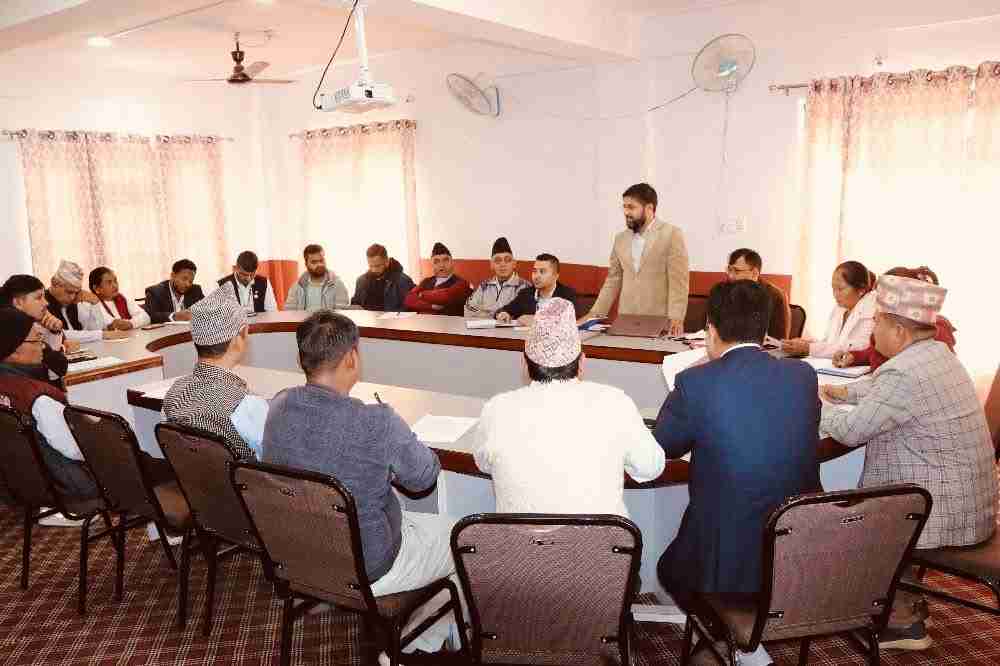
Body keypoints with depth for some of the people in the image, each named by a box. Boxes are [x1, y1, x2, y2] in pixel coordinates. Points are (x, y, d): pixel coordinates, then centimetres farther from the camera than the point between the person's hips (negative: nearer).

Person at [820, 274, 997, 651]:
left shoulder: (906, 373, -26)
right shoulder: (934, 352, 5)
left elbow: (849, 431, -22)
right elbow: (879, 386, 22)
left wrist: (818, 407, -4)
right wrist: (840, 392, 12)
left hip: (946, 511, -9)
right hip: (965, 499, 9)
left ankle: (903, 620, 17)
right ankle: (903, 600, 28)